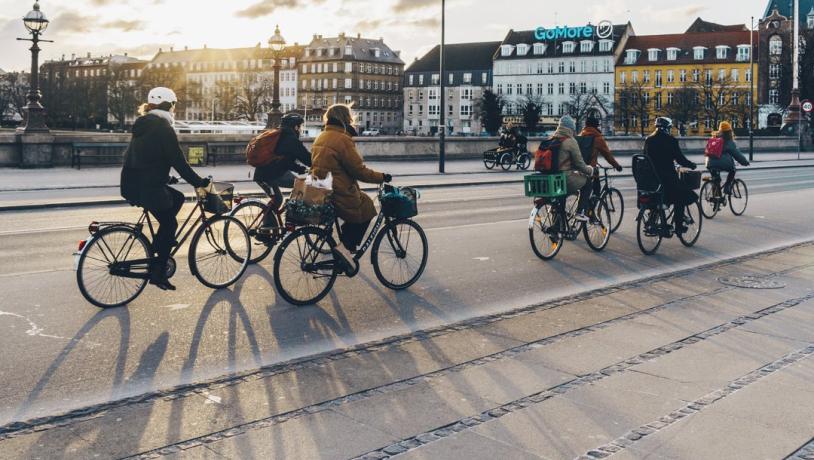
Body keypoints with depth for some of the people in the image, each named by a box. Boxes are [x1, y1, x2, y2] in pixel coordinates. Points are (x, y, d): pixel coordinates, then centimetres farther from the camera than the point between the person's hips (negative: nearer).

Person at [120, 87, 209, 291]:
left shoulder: (144, 125, 16)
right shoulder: (162, 127, -12)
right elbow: (178, 161, -15)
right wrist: (199, 182, -7)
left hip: (132, 183, 9)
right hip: (147, 187, -9)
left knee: (177, 198, 23)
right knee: (169, 224, 4)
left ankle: (158, 245, 22)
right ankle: (158, 272, 5)